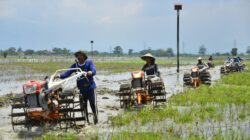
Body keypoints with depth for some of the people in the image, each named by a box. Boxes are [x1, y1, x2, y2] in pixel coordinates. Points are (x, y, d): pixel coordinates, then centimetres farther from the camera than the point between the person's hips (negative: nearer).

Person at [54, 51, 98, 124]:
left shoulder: (89, 62, -3)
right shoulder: (75, 65, 6)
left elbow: (94, 71, -16)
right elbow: (67, 73, 1)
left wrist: (90, 73, -40)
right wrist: (59, 76, -16)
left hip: (90, 86, -3)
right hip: (81, 87, 4)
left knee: (92, 103, -4)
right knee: (83, 104, 6)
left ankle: (95, 118, 14)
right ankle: (86, 119, 17)